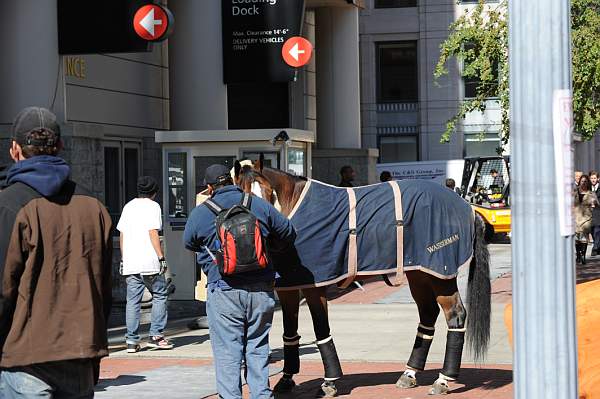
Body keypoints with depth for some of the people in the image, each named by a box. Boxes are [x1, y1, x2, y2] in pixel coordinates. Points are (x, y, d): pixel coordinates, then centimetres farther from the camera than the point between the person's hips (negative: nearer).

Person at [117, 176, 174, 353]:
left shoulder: (128, 206, 17)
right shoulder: (153, 206, -1)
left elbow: (122, 235, 17)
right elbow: (153, 233, -11)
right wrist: (161, 257, -10)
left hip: (130, 263, 5)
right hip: (149, 262, -5)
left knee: (133, 300, 5)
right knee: (160, 295, 8)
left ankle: (132, 341, 2)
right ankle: (156, 335, 2)